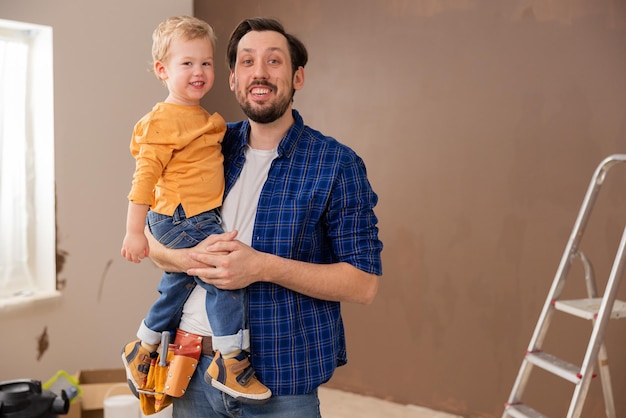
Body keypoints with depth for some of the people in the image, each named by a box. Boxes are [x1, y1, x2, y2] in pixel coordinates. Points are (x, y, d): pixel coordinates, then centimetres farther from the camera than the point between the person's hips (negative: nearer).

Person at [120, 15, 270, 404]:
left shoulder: (201, 117, 13)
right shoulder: (164, 120, -15)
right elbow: (146, 174, -18)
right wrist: (135, 231, -20)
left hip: (200, 218, 10)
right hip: (180, 220, -10)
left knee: (178, 286, 20)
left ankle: (141, 350, 37)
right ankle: (231, 363, -9)